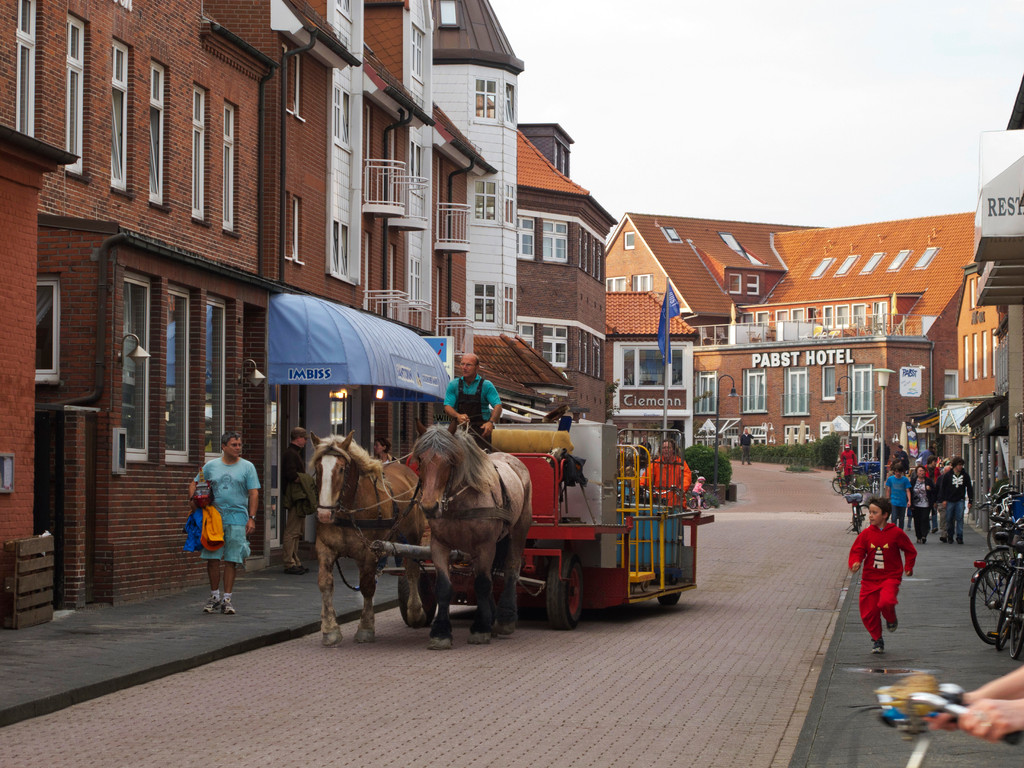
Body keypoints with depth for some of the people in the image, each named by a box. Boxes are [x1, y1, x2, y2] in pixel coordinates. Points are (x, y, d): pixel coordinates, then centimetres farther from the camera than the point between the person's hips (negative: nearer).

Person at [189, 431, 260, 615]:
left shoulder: (247, 467, 4)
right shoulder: (211, 466, 9)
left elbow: (253, 494, 0)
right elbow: (194, 484, 17)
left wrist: (252, 518, -8)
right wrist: (193, 499, -3)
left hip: (237, 519, -1)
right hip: (213, 517, 1)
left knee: (231, 561, 0)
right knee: (212, 559, 0)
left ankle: (227, 599, 7)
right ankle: (215, 596, 15)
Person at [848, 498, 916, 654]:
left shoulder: (896, 533, -4)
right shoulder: (866, 534, 1)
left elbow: (910, 550, 9)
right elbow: (857, 551, 2)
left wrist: (908, 567, 3)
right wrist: (855, 563, -17)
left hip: (890, 577, -3)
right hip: (870, 578, 3)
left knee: (886, 602, -29)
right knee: (868, 612, 0)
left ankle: (891, 620, 6)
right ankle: (877, 640, 22)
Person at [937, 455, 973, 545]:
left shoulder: (965, 475, 7)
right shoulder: (947, 475, 1)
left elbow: (969, 487, 13)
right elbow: (942, 488, 3)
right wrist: (943, 500, -4)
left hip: (960, 500, 1)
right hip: (949, 500, -1)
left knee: (960, 518, -8)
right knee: (949, 519, 3)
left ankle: (959, 537, -6)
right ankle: (950, 537, 14)